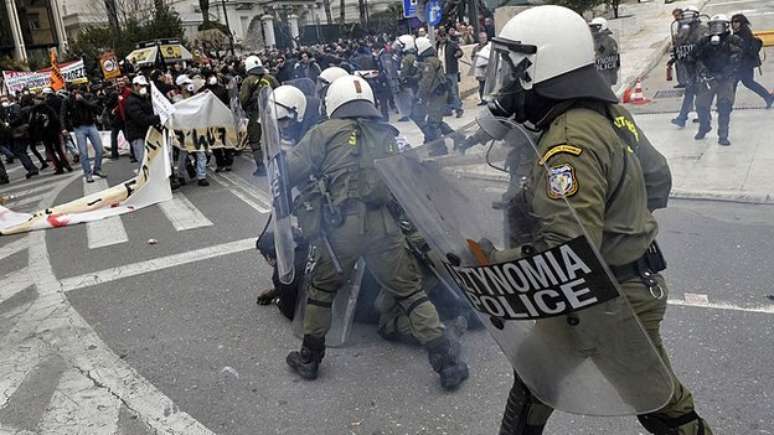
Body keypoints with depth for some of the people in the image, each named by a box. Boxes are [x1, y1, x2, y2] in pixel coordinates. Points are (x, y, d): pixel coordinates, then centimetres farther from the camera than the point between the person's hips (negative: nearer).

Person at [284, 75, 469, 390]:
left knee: (321, 288, 20)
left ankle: (309, 358, 32)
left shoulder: (326, 133, 7)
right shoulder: (388, 135, 19)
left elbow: (289, 170, 1)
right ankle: (446, 360, 11)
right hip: (383, 226, 2)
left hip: (340, 226, -2)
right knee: (411, 292, 11)